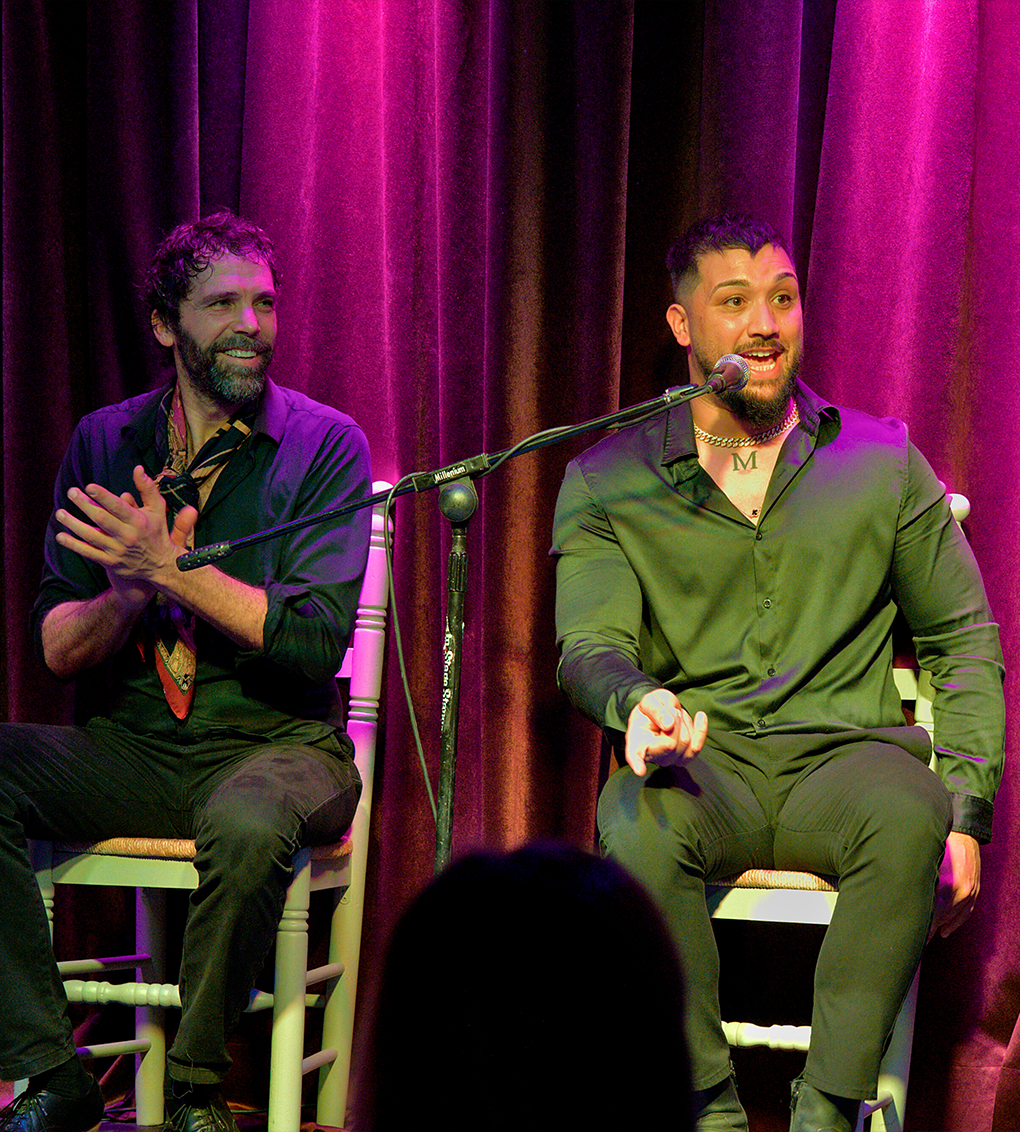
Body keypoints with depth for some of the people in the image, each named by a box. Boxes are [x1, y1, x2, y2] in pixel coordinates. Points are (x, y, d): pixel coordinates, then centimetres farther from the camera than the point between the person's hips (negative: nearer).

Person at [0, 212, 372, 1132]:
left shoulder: (323, 444, 0)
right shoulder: (105, 442, 9)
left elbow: (318, 638, -11)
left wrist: (175, 570, -19)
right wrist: (130, 592, -17)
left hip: (274, 742, -3)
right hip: (128, 748, 3)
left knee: (249, 823, -38)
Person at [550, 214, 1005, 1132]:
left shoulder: (882, 461, 14)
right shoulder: (607, 480, 10)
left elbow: (964, 640, 15)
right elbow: (591, 648, 0)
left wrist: (967, 807, 1)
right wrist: (640, 701, -26)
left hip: (842, 749, 1)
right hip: (702, 755, 0)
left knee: (908, 811, -35)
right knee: (640, 822, -36)